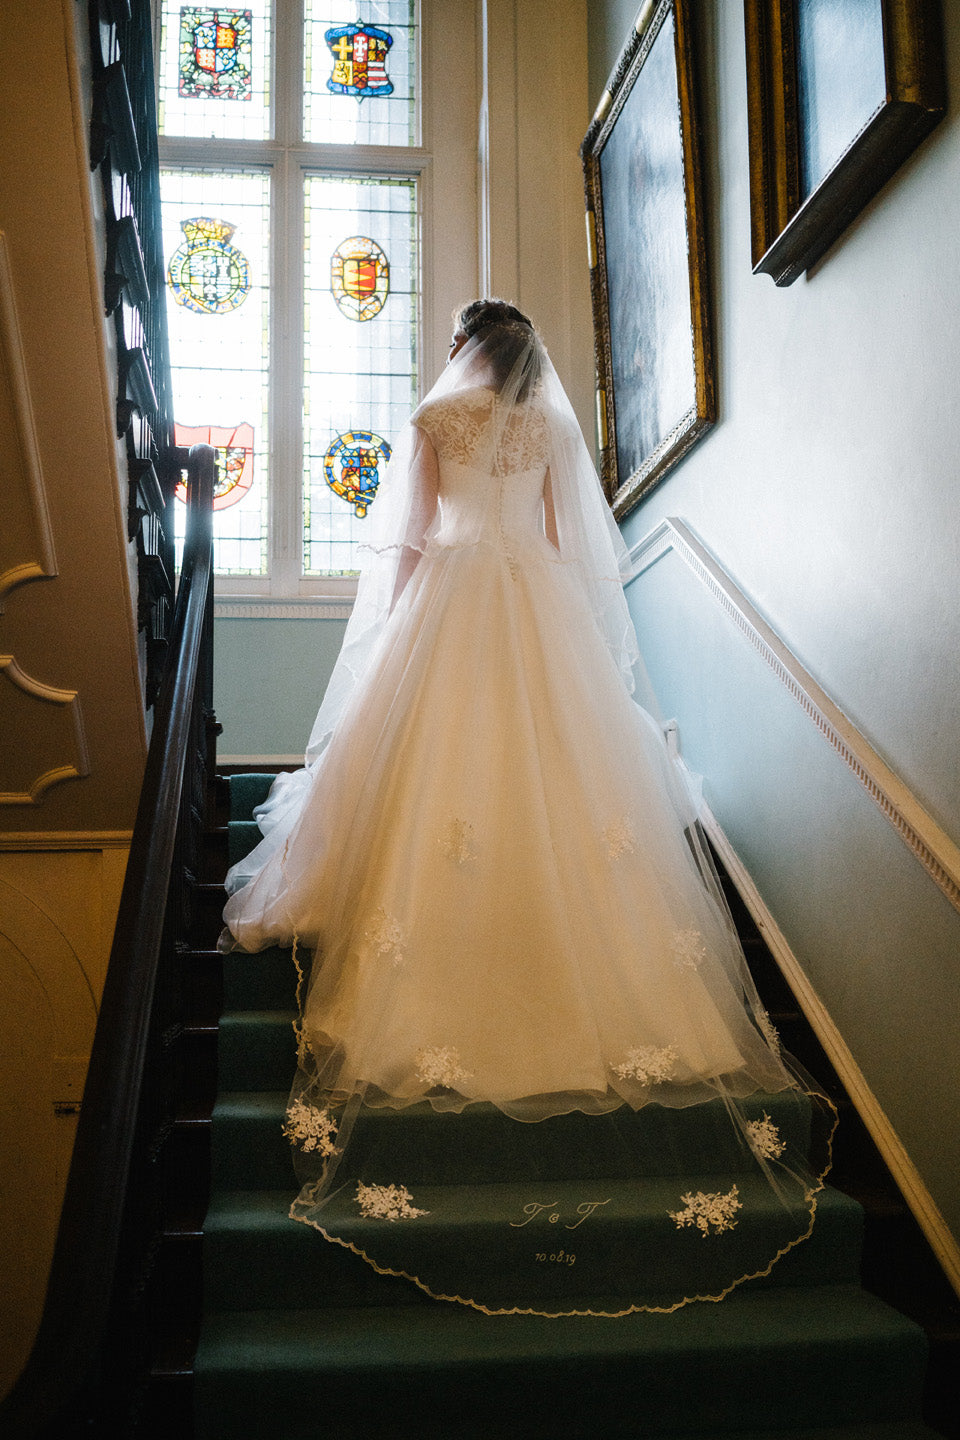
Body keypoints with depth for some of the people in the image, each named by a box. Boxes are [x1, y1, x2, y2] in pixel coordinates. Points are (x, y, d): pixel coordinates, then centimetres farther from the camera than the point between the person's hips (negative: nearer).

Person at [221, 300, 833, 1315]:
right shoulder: (554, 426, 8)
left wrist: (392, 627, 7)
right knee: (556, 765, 6)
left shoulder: (433, 421, 0)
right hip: (544, 615, 3)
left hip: (449, 602, -3)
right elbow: (564, 539, 9)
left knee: (437, 763, 2)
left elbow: (411, 537, -2)